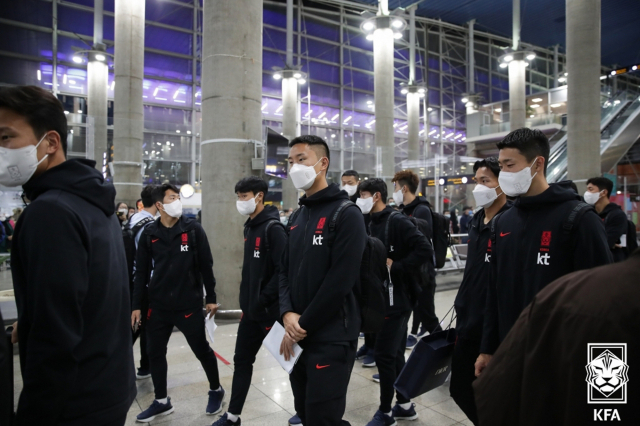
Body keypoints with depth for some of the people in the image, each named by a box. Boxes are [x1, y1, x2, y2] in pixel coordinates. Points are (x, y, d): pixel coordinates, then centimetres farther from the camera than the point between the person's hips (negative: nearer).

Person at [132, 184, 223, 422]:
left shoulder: (193, 229, -5)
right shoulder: (149, 234, 1)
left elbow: (206, 266, -3)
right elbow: (141, 272, 5)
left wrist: (211, 298, -3)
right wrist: (137, 305, 3)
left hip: (189, 304, -3)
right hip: (158, 306, 3)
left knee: (202, 350, 7)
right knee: (155, 352, 10)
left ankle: (216, 390, 30)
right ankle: (161, 401, 30)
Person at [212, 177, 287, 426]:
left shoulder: (273, 228, -16)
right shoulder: (249, 227, 11)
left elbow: (283, 269, -24)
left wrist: (263, 300, -22)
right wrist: (246, 301, 14)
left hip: (270, 310, -9)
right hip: (251, 309, 9)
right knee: (241, 361, 16)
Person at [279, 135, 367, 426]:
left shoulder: (346, 214, -13)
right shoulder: (296, 218, 13)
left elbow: (340, 281, -20)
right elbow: (285, 271, 10)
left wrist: (302, 326, -14)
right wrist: (287, 314, -7)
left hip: (331, 338, -8)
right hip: (298, 337, 8)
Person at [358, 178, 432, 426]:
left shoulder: (397, 221, -15)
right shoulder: (374, 223, 9)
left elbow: (425, 250, -23)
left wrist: (396, 266, -21)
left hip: (396, 298, -8)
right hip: (382, 297, 8)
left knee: (384, 354, 0)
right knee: (395, 353, 17)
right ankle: (404, 405, 31)